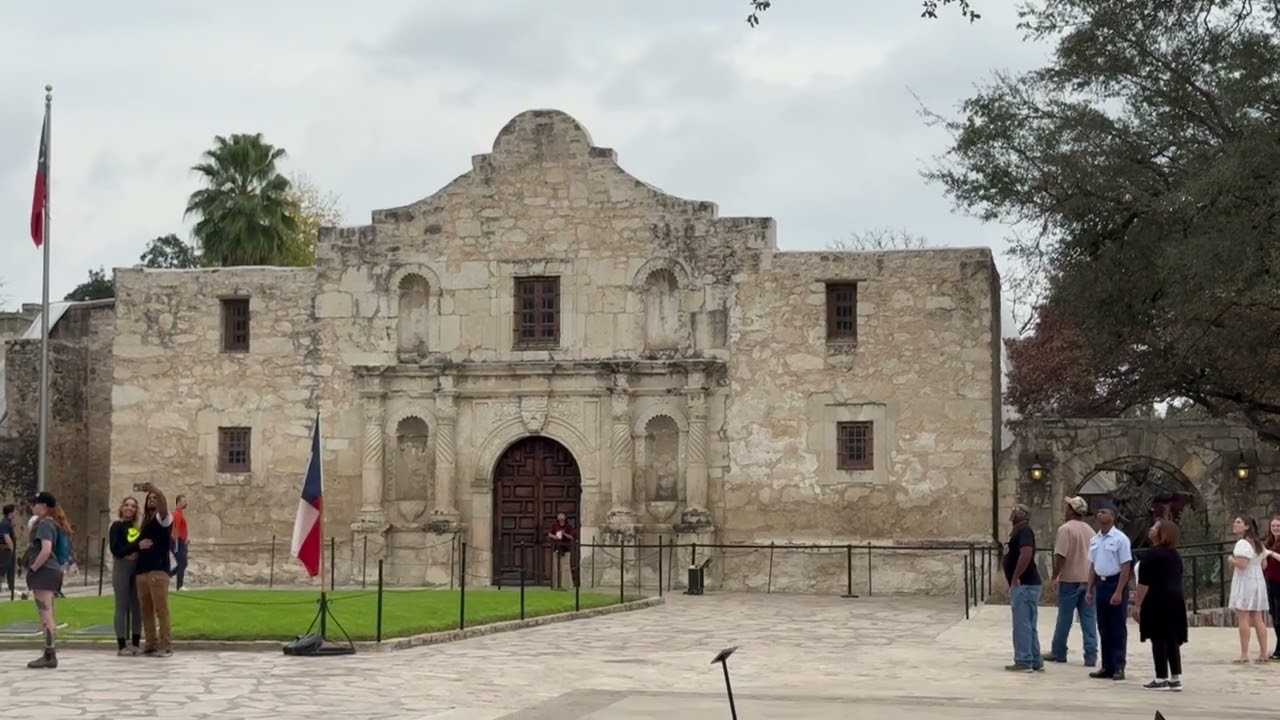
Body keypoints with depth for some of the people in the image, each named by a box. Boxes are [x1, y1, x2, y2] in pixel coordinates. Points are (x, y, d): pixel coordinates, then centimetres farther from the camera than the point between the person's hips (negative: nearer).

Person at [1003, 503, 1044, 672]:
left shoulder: (1024, 530, -12)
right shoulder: (1019, 531, 20)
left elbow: (1026, 554, -26)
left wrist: (1015, 578, -25)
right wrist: (1014, 581, 21)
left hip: (1024, 585, -10)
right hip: (1026, 584, 10)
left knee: (1021, 625, -8)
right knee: (1029, 626, 12)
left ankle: (1023, 662, -7)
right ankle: (1035, 662, 15)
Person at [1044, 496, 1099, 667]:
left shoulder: (1066, 529, -10)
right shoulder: (1090, 530, 11)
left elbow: (1060, 556, -17)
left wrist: (1055, 577, -9)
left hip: (1070, 579, -5)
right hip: (1089, 579, 5)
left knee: (1064, 618, 6)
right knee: (1089, 619, 3)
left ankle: (1058, 652, 16)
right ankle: (1091, 656, -1)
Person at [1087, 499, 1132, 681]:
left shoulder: (1120, 539, -11)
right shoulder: (1094, 540, 10)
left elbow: (1126, 567, -13)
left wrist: (1119, 592, -18)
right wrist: (1090, 589, 12)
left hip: (1115, 583, -7)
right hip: (1101, 584, 7)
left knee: (1118, 628, -2)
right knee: (1103, 628, 10)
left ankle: (1118, 667, 2)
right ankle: (1107, 666, 16)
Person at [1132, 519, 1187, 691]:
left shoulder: (1153, 554, -13)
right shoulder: (1175, 554, 14)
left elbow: (1145, 582, -16)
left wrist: (1137, 604, -14)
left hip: (1158, 601, -8)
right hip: (1175, 600, 8)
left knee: (1158, 640, -4)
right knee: (1172, 639, 9)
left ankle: (1161, 679, -3)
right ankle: (1176, 679, 8)